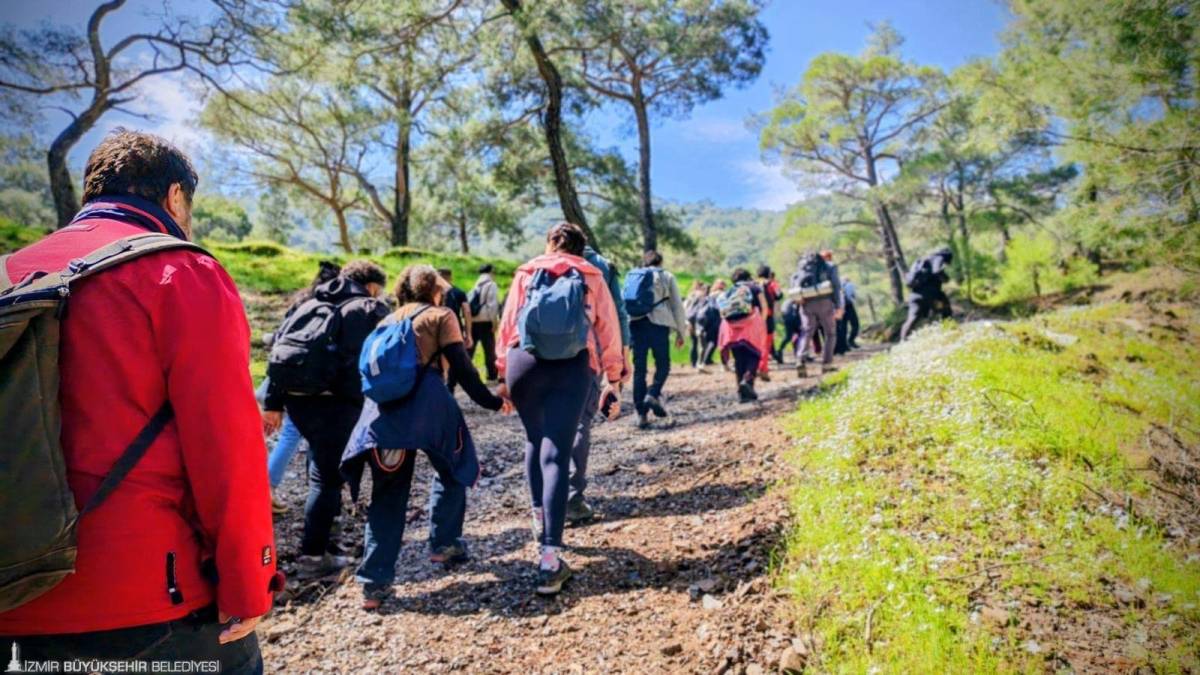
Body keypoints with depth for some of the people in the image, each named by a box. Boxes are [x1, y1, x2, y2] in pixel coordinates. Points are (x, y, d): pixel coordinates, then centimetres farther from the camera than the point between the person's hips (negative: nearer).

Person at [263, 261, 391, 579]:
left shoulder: (308, 304, 22)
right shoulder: (371, 309, 7)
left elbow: (279, 348, 16)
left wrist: (273, 403, 15)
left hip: (297, 396, 6)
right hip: (335, 400, -6)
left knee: (322, 471, 21)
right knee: (328, 476, 5)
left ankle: (319, 541, 30)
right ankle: (312, 555, 9)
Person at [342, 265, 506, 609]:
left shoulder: (388, 321, 27)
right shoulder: (440, 315, 9)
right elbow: (460, 365, 0)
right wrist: (488, 400, 6)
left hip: (382, 406, 5)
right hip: (426, 401, -5)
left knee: (387, 495, 10)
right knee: (453, 468, 21)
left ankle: (375, 582, 6)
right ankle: (444, 543, 25)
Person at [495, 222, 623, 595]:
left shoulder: (527, 272, 15)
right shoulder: (592, 277, 15)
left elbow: (507, 324, 11)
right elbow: (609, 330, 8)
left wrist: (504, 374, 16)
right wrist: (613, 380, 10)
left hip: (524, 363, 1)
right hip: (572, 367, -1)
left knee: (534, 439, 25)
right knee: (556, 455, -4)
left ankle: (540, 516, 38)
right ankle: (549, 557, -10)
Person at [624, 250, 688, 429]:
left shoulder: (631, 276, 19)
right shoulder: (666, 276, 12)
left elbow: (623, 304, 13)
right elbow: (677, 306, 9)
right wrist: (681, 331, 15)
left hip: (635, 324, 3)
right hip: (658, 324, -3)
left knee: (639, 368, 6)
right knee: (663, 365, 10)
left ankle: (641, 414, 4)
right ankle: (653, 394, -15)